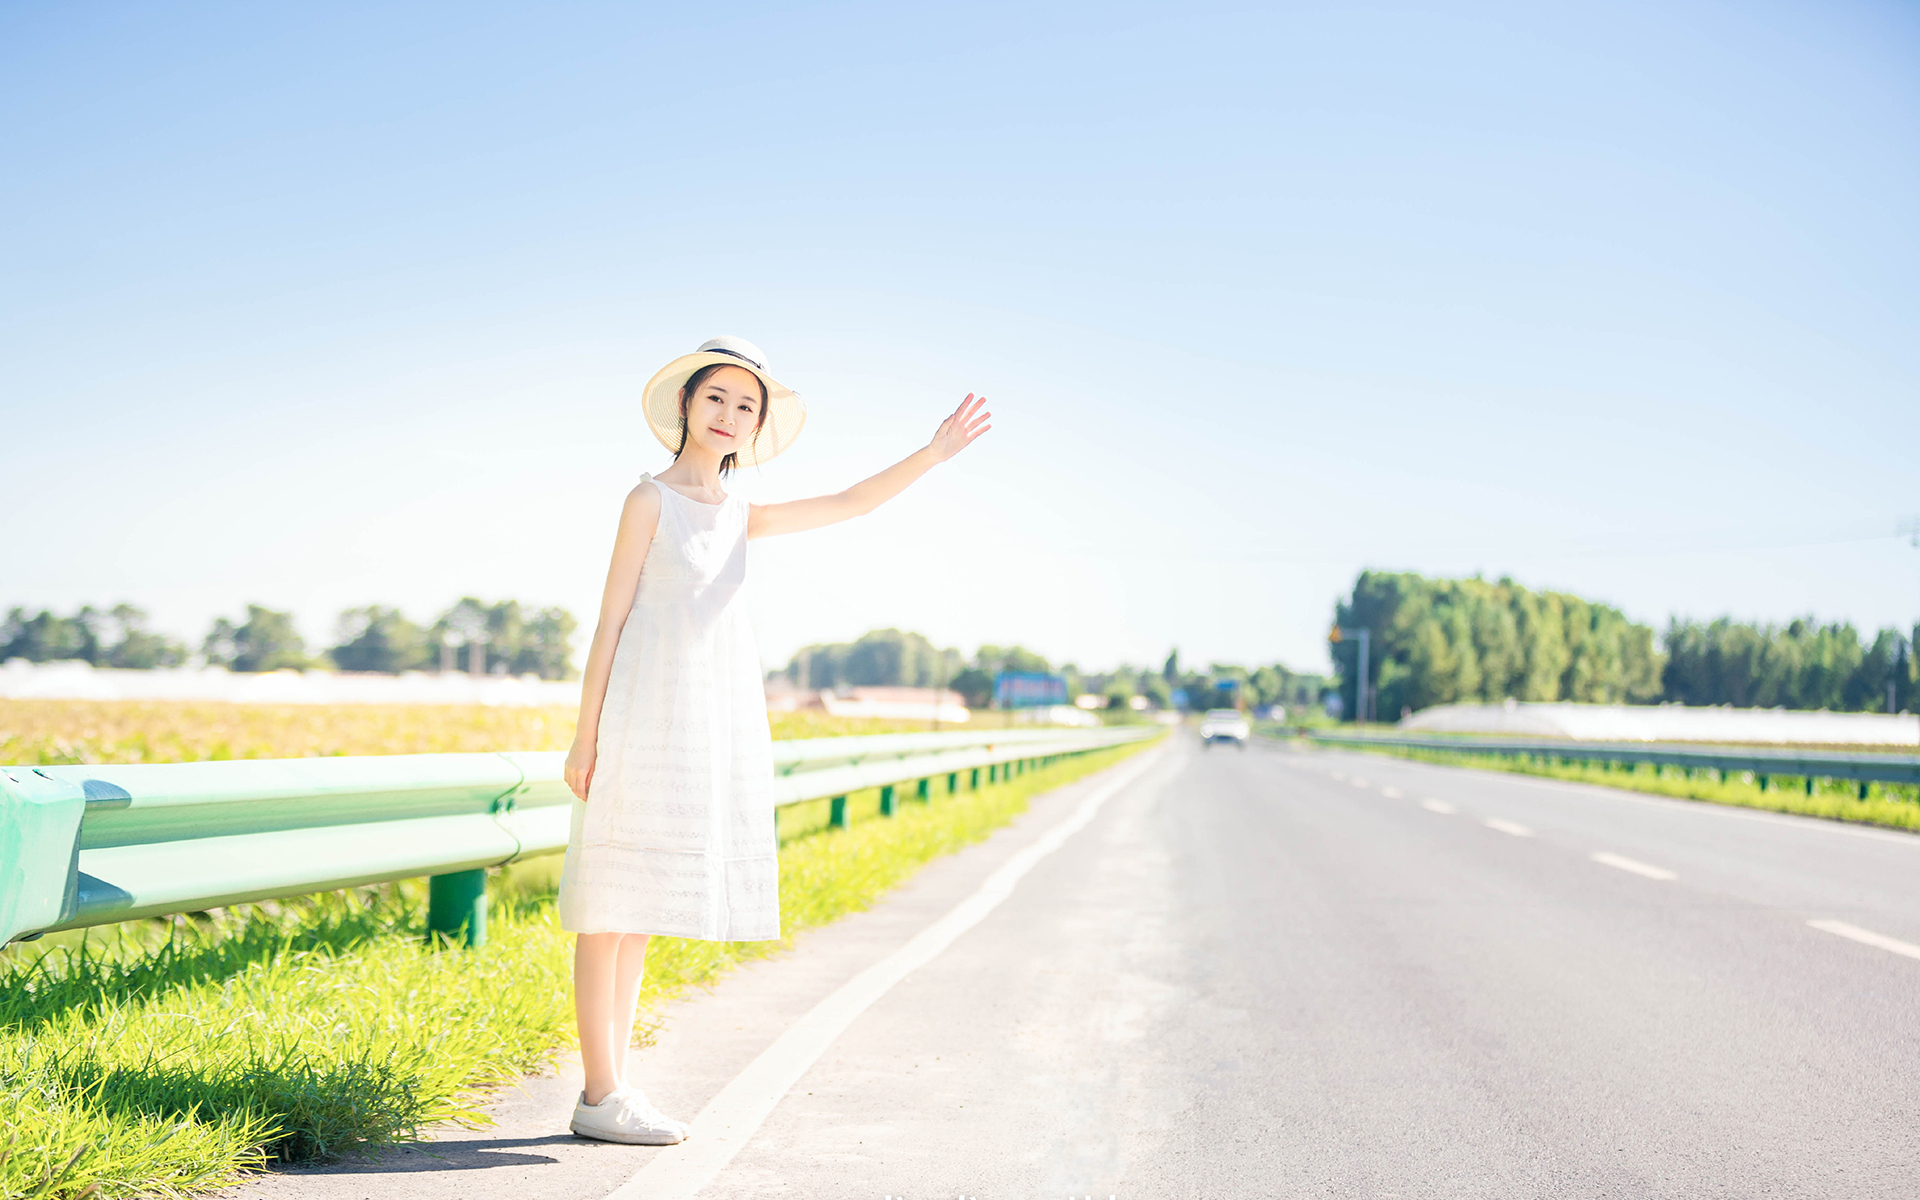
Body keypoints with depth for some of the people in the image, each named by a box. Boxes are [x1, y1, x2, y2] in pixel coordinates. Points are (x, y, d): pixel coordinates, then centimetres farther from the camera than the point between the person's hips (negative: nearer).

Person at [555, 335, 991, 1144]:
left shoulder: (739, 517, 16)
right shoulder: (651, 499, -3)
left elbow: (850, 504, 13)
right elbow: (611, 619, -6)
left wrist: (934, 452, 2)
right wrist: (586, 736, -10)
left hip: (707, 727, 7)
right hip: (644, 719, -7)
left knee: (638, 909, 10)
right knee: (611, 905, -3)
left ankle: (611, 1087, 16)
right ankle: (601, 1096, 1)